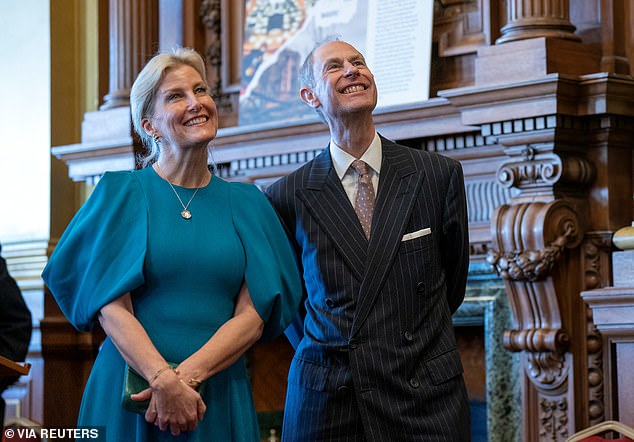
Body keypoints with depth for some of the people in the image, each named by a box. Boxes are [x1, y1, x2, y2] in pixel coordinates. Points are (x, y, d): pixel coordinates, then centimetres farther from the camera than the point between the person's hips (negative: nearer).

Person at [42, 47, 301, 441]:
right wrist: (164, 380, -20)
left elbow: (254, 314, 0)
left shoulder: (246, 203, 8)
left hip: (221, 397, 2)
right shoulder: (121, 193, 1)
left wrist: (188, 375, -14)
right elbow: (111, 307, -7)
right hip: (134, 391, -2)